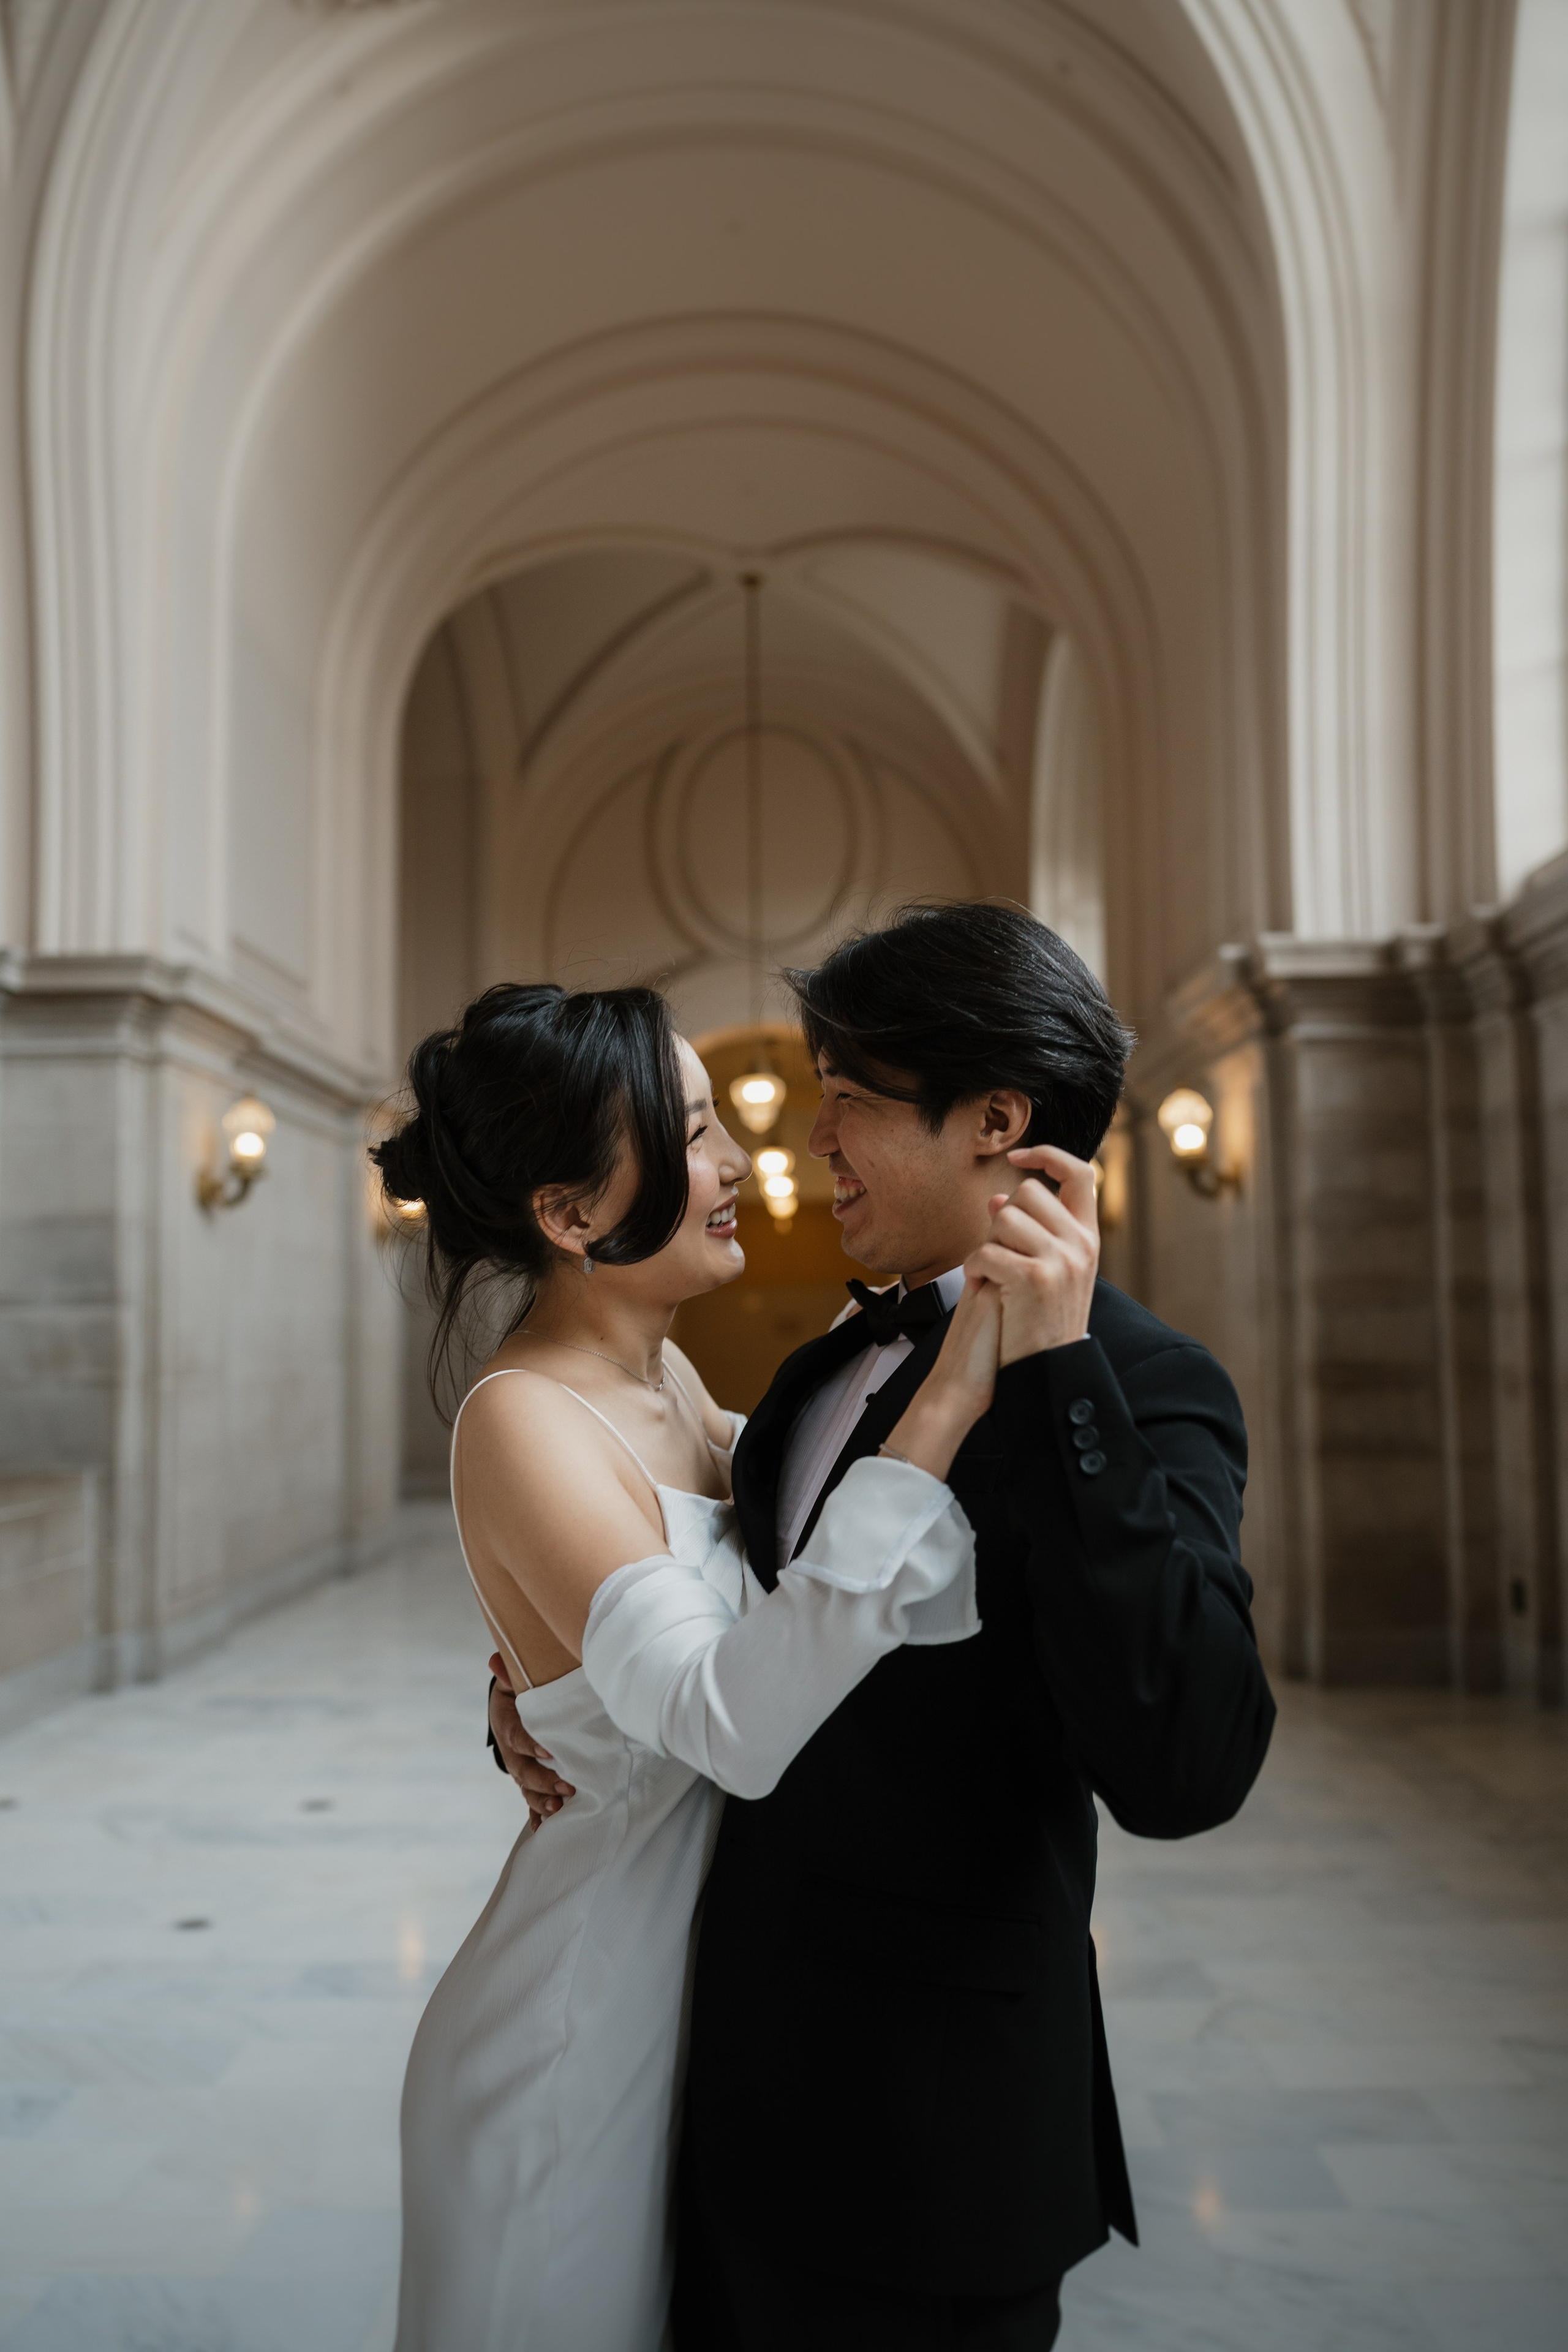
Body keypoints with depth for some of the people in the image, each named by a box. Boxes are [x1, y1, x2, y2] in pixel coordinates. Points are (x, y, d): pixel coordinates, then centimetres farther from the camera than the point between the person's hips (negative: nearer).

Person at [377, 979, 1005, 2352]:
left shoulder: (666, 1375, -1)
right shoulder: (522, 1424, -27)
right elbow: (734, 1721, -38)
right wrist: (946, 1405, -40)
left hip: (712, 1971, 8)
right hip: (588, 2017, -7)